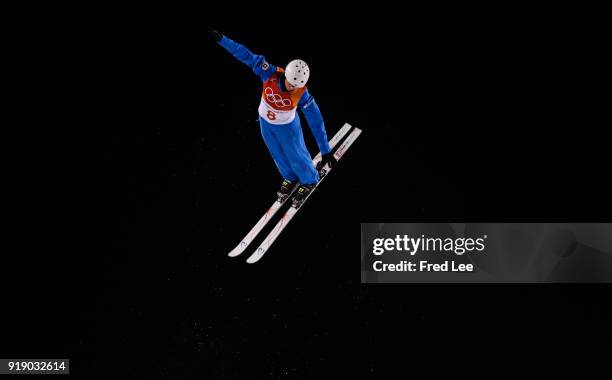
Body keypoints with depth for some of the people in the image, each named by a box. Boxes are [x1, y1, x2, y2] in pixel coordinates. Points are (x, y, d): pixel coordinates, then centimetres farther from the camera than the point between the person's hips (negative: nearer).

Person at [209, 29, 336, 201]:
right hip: (265, 123, 3)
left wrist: (326, 151, -23)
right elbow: (247, 55, -25)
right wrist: (222, 39, -23)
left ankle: (309, 181, 50)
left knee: (296, 156, 18)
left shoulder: (302, 95, -34)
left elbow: (316, 123, -27)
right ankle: (290, 177, 57)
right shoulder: (270, 74, -32)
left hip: (287, 127, -3)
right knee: (278, 155, 26)